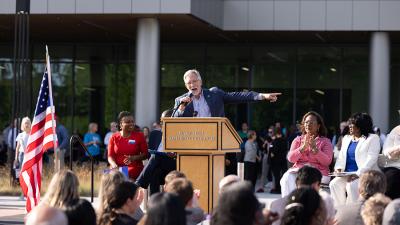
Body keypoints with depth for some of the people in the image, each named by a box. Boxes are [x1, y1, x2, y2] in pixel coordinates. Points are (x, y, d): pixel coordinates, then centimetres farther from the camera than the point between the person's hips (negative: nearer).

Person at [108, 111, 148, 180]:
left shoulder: (139, 136, 6)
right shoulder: (114, 138, 10)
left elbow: (145, 154, 6)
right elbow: (110, 156, 9)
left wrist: (133, 158, -12)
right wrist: (114, 165, -12)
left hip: (135, 170, -1)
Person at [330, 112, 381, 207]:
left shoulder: (373, 138, 2)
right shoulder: (346, 138, 22)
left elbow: (371, 159, -10)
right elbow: (341, 156, 18)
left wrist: (358, 174, -22)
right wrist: (338, 168, -5)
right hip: (347, 174, 5)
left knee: (351, 186, -33)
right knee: (334, 184, -23)